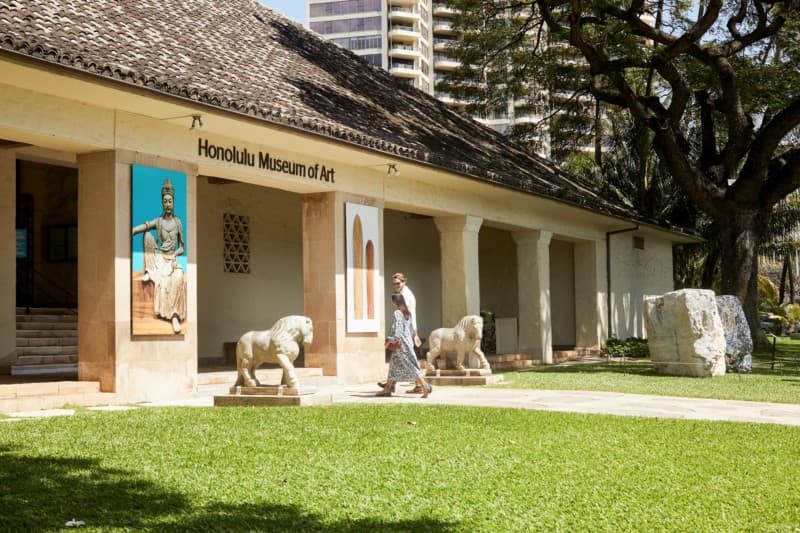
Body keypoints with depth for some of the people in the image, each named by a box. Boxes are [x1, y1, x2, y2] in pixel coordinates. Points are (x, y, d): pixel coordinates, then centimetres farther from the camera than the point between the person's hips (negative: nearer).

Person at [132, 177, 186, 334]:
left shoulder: (178, 222, 4)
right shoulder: (157, 222, 0)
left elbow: (182, 248, 8)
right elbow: (137, 229, -17)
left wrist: (175, 254, -13)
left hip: (172, 260, 0)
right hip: (158, 259, 1)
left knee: (178, 278, -36)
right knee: (148, 234, -22)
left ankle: (175, 315, -35)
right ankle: (149, 272, -18)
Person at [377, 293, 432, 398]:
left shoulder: (397, 313, -15)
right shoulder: (407, 313, 10)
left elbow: (396, 331, -22)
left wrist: (389, 340, -12)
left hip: (401, 344, -9)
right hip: (408, 341, 9)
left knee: (411, 366, -5)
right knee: (393, 366, 14)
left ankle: (425, 387, -6)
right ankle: (387, 389, 18)